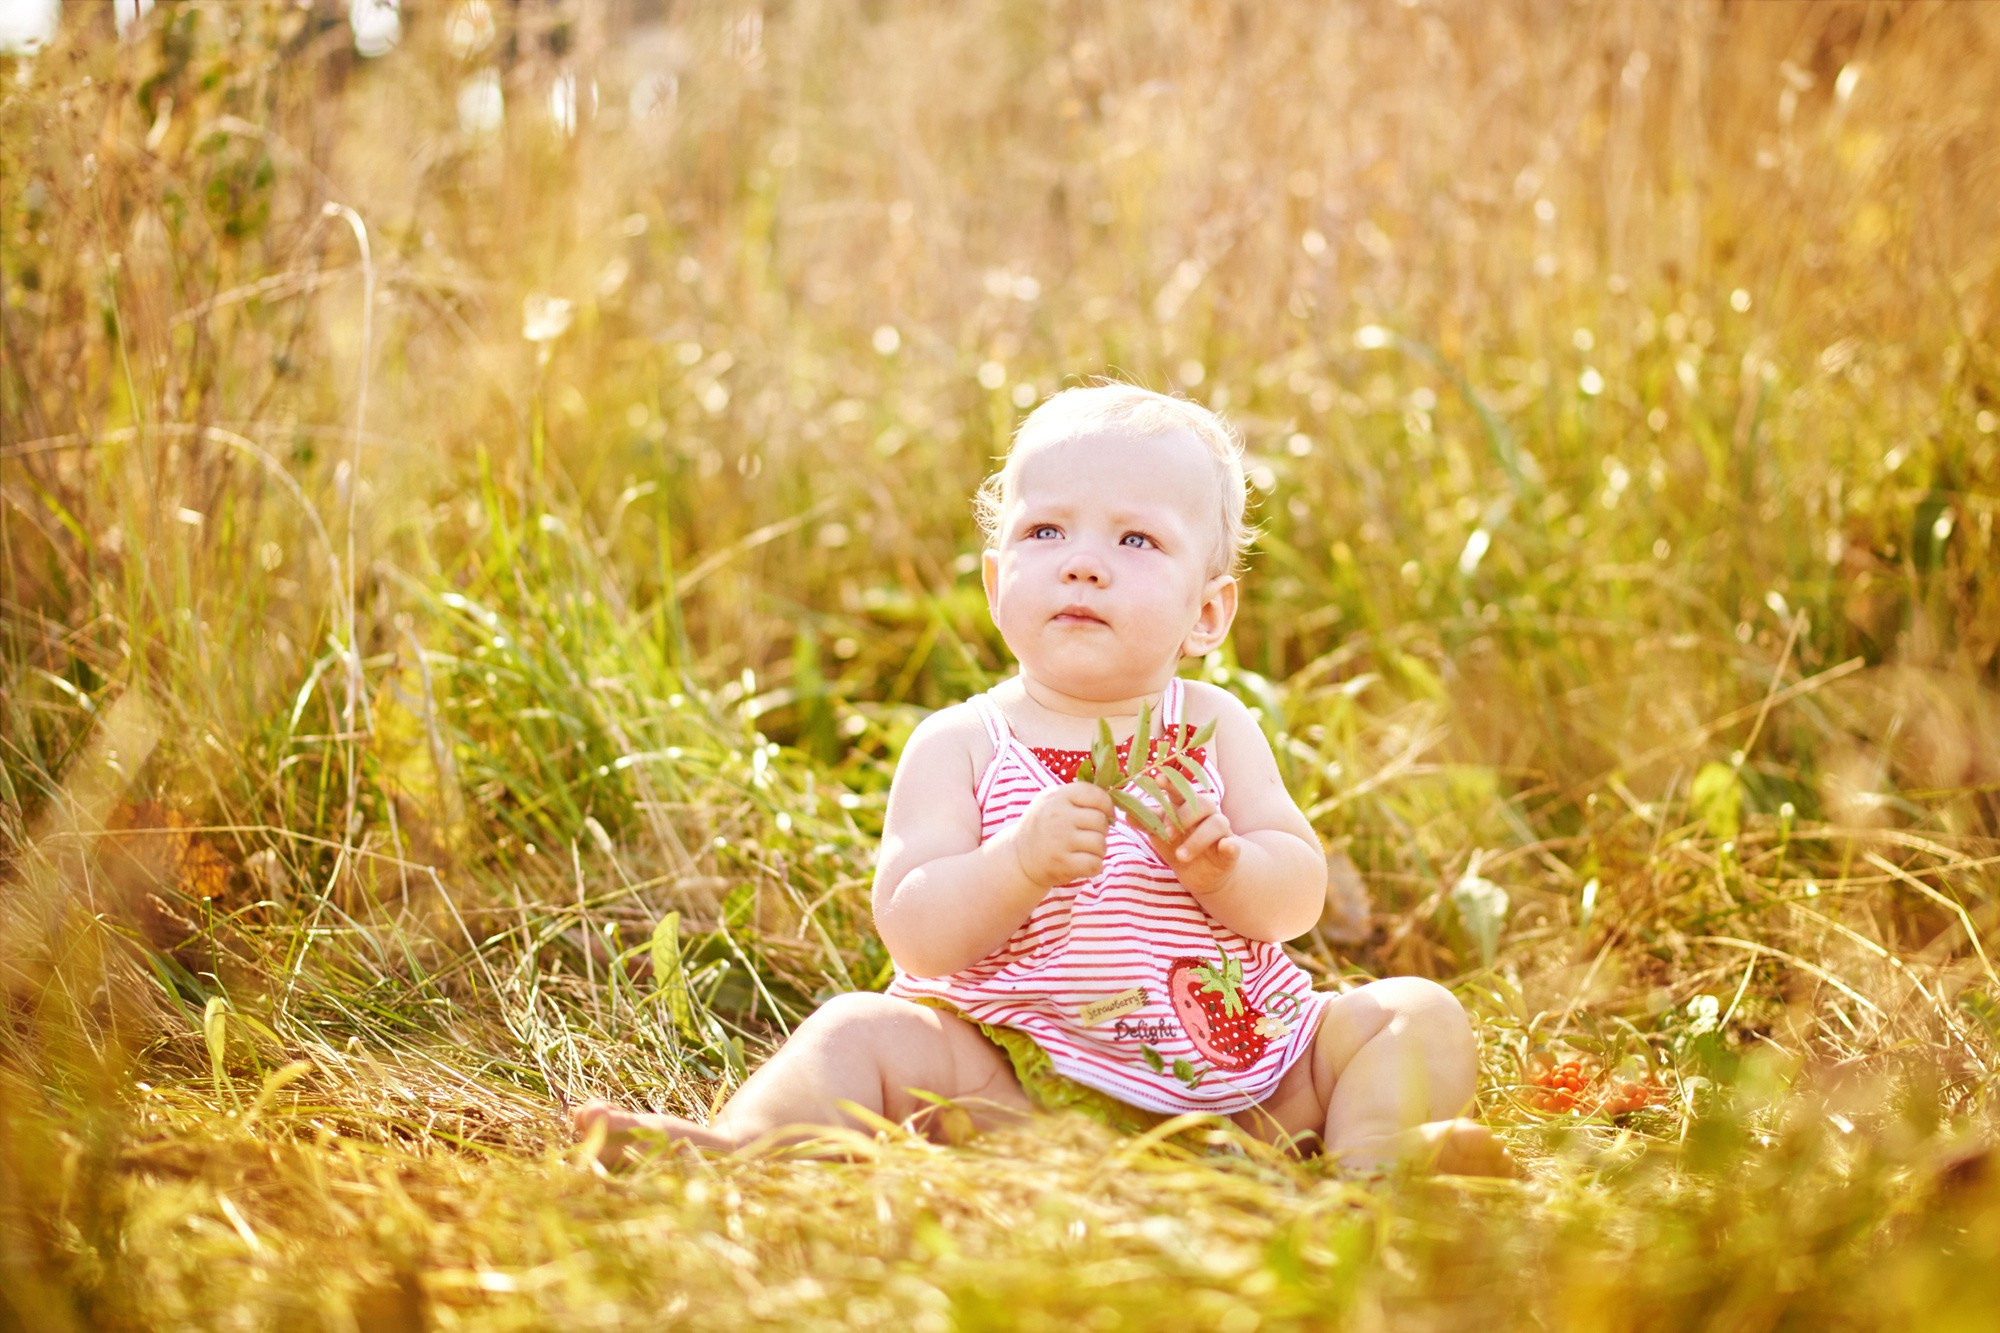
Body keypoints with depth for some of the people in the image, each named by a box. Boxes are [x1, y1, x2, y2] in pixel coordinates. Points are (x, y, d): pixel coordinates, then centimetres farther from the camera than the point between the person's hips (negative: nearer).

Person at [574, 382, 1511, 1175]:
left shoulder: (1213, 728, 7)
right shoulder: (961, 745, 0)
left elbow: (1300, 897, -1)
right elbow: (914, 935, -12)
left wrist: (1223, 862, -24)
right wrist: (1020, 864, -30)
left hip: (1231, 1079, 3)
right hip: (1016, 1081, -3)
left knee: (1419, 1014, -10)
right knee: (862, 1033, -24)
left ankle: (1375, 1151, -35)